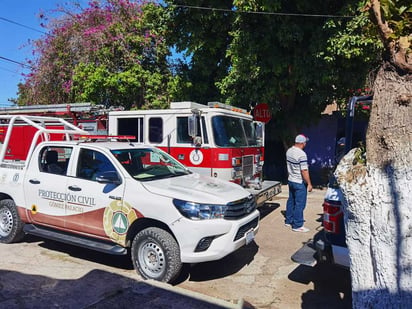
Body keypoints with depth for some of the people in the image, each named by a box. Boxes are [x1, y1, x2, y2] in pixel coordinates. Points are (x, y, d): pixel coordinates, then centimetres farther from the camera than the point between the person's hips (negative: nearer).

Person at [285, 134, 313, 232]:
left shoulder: (289, 151, 4)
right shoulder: (302, 154, -22)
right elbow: (304, 171, -23)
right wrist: (309, 184, -16)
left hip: (290, 180, 9)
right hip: (300, 183, -9)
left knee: (291, 201, 18)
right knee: (300, 204, 0)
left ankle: (288, 220, 28)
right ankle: (297, 226, 7)